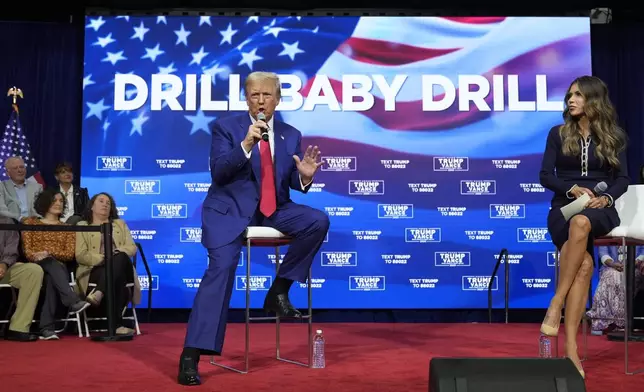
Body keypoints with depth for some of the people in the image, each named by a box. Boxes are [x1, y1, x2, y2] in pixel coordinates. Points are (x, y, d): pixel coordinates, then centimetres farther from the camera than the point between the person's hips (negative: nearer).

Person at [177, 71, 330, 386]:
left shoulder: (291, 135, 10)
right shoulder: (225, 127, -1)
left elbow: (292, 183, 10)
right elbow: (218, 173, -12)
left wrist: (304, 177, -13)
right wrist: (246, 145, -24)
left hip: (273, 210, 4)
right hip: (230, 210, -4)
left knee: (318, 221, -20)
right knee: (221, 268, -23)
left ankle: (279, 291, -4)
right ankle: (190, 355, -19)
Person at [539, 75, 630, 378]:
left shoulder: (613, 137, 11)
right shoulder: (558, 134, 10)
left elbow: (622, 178, 6)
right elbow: (545, 176, 4)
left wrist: (606, 197, -14)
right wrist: (573, 189, -13)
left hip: (599, 210, 0)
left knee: (581, 223, -41)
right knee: (584, 264, -32)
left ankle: (555, 304, -35)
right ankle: (570, 347, -32)